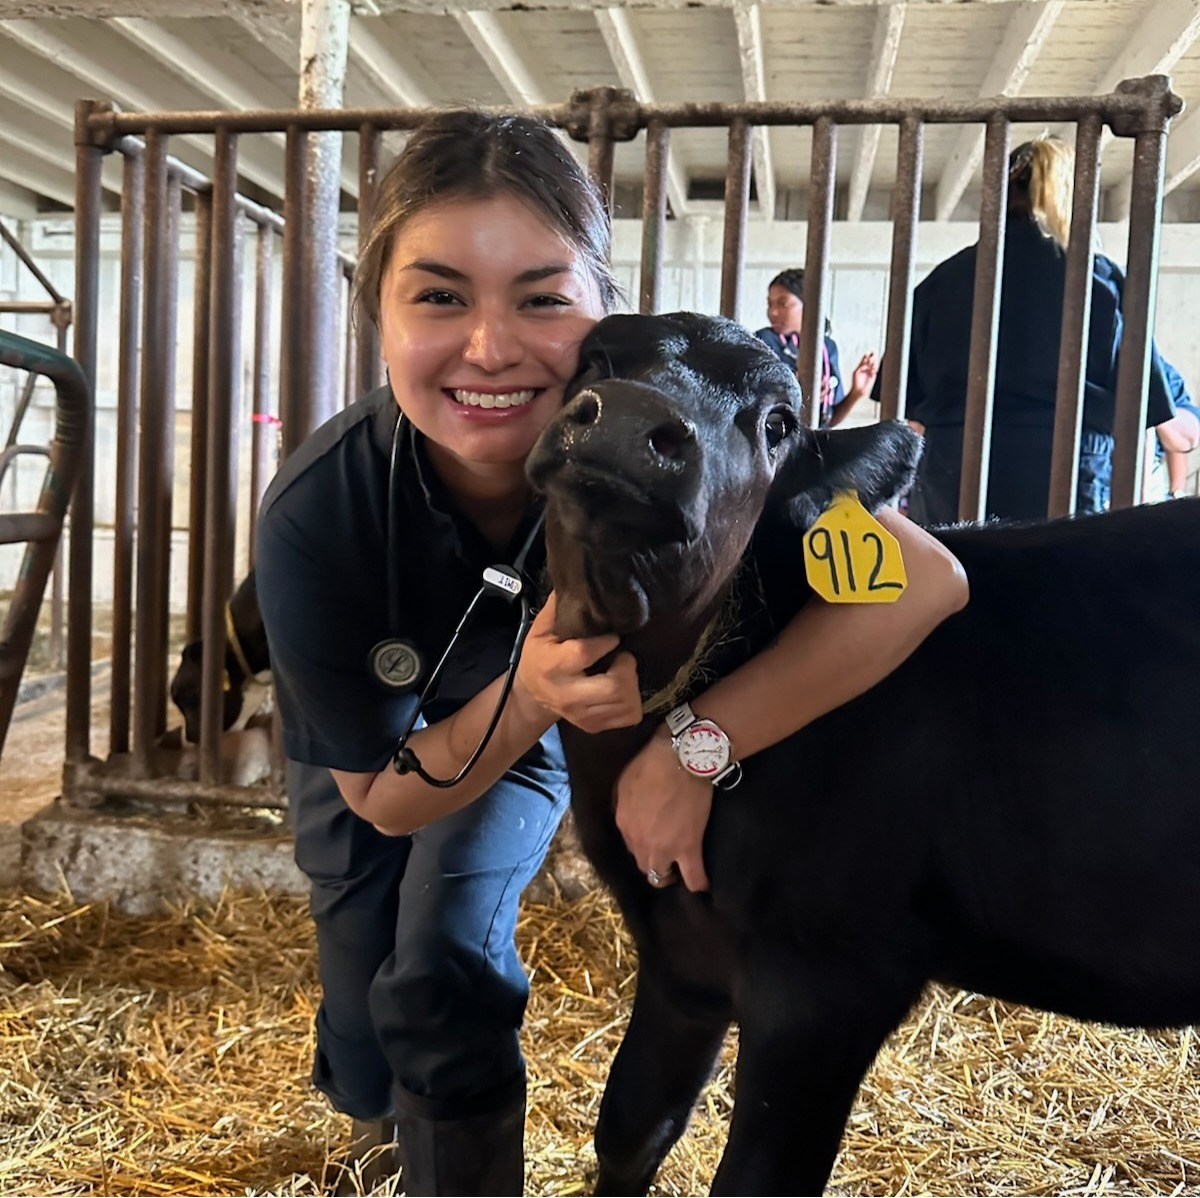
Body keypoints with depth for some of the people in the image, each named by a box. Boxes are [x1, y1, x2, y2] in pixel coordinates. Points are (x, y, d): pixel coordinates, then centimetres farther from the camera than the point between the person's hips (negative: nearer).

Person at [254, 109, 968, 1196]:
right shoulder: (316, 516, -37)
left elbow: (922, 580, -43)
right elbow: (384, 795, -26)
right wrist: (529, 695, -45)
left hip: (543, 719, 0)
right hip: (369, 749, 1)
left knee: (446, 953, -16)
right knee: (367, 969, 5)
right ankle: (361, 1100, 47)